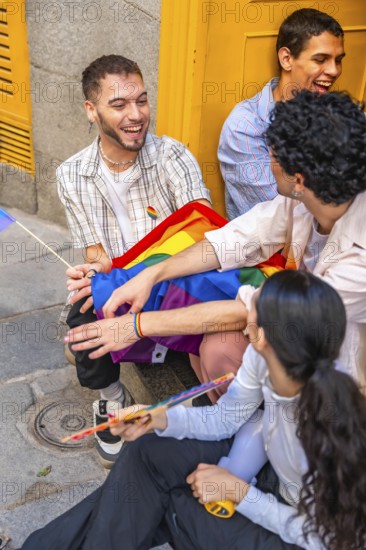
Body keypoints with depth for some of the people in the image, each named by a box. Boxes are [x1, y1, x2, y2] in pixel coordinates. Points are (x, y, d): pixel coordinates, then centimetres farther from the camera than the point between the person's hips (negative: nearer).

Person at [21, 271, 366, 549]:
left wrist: (237, 491, -23)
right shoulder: (261, 357, -23)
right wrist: (159, 419, -19)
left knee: (151, 504, -9)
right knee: (145, 453, -5)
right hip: (271, 471, 5)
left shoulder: (327, 423, -39)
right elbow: (226, 418, -5)